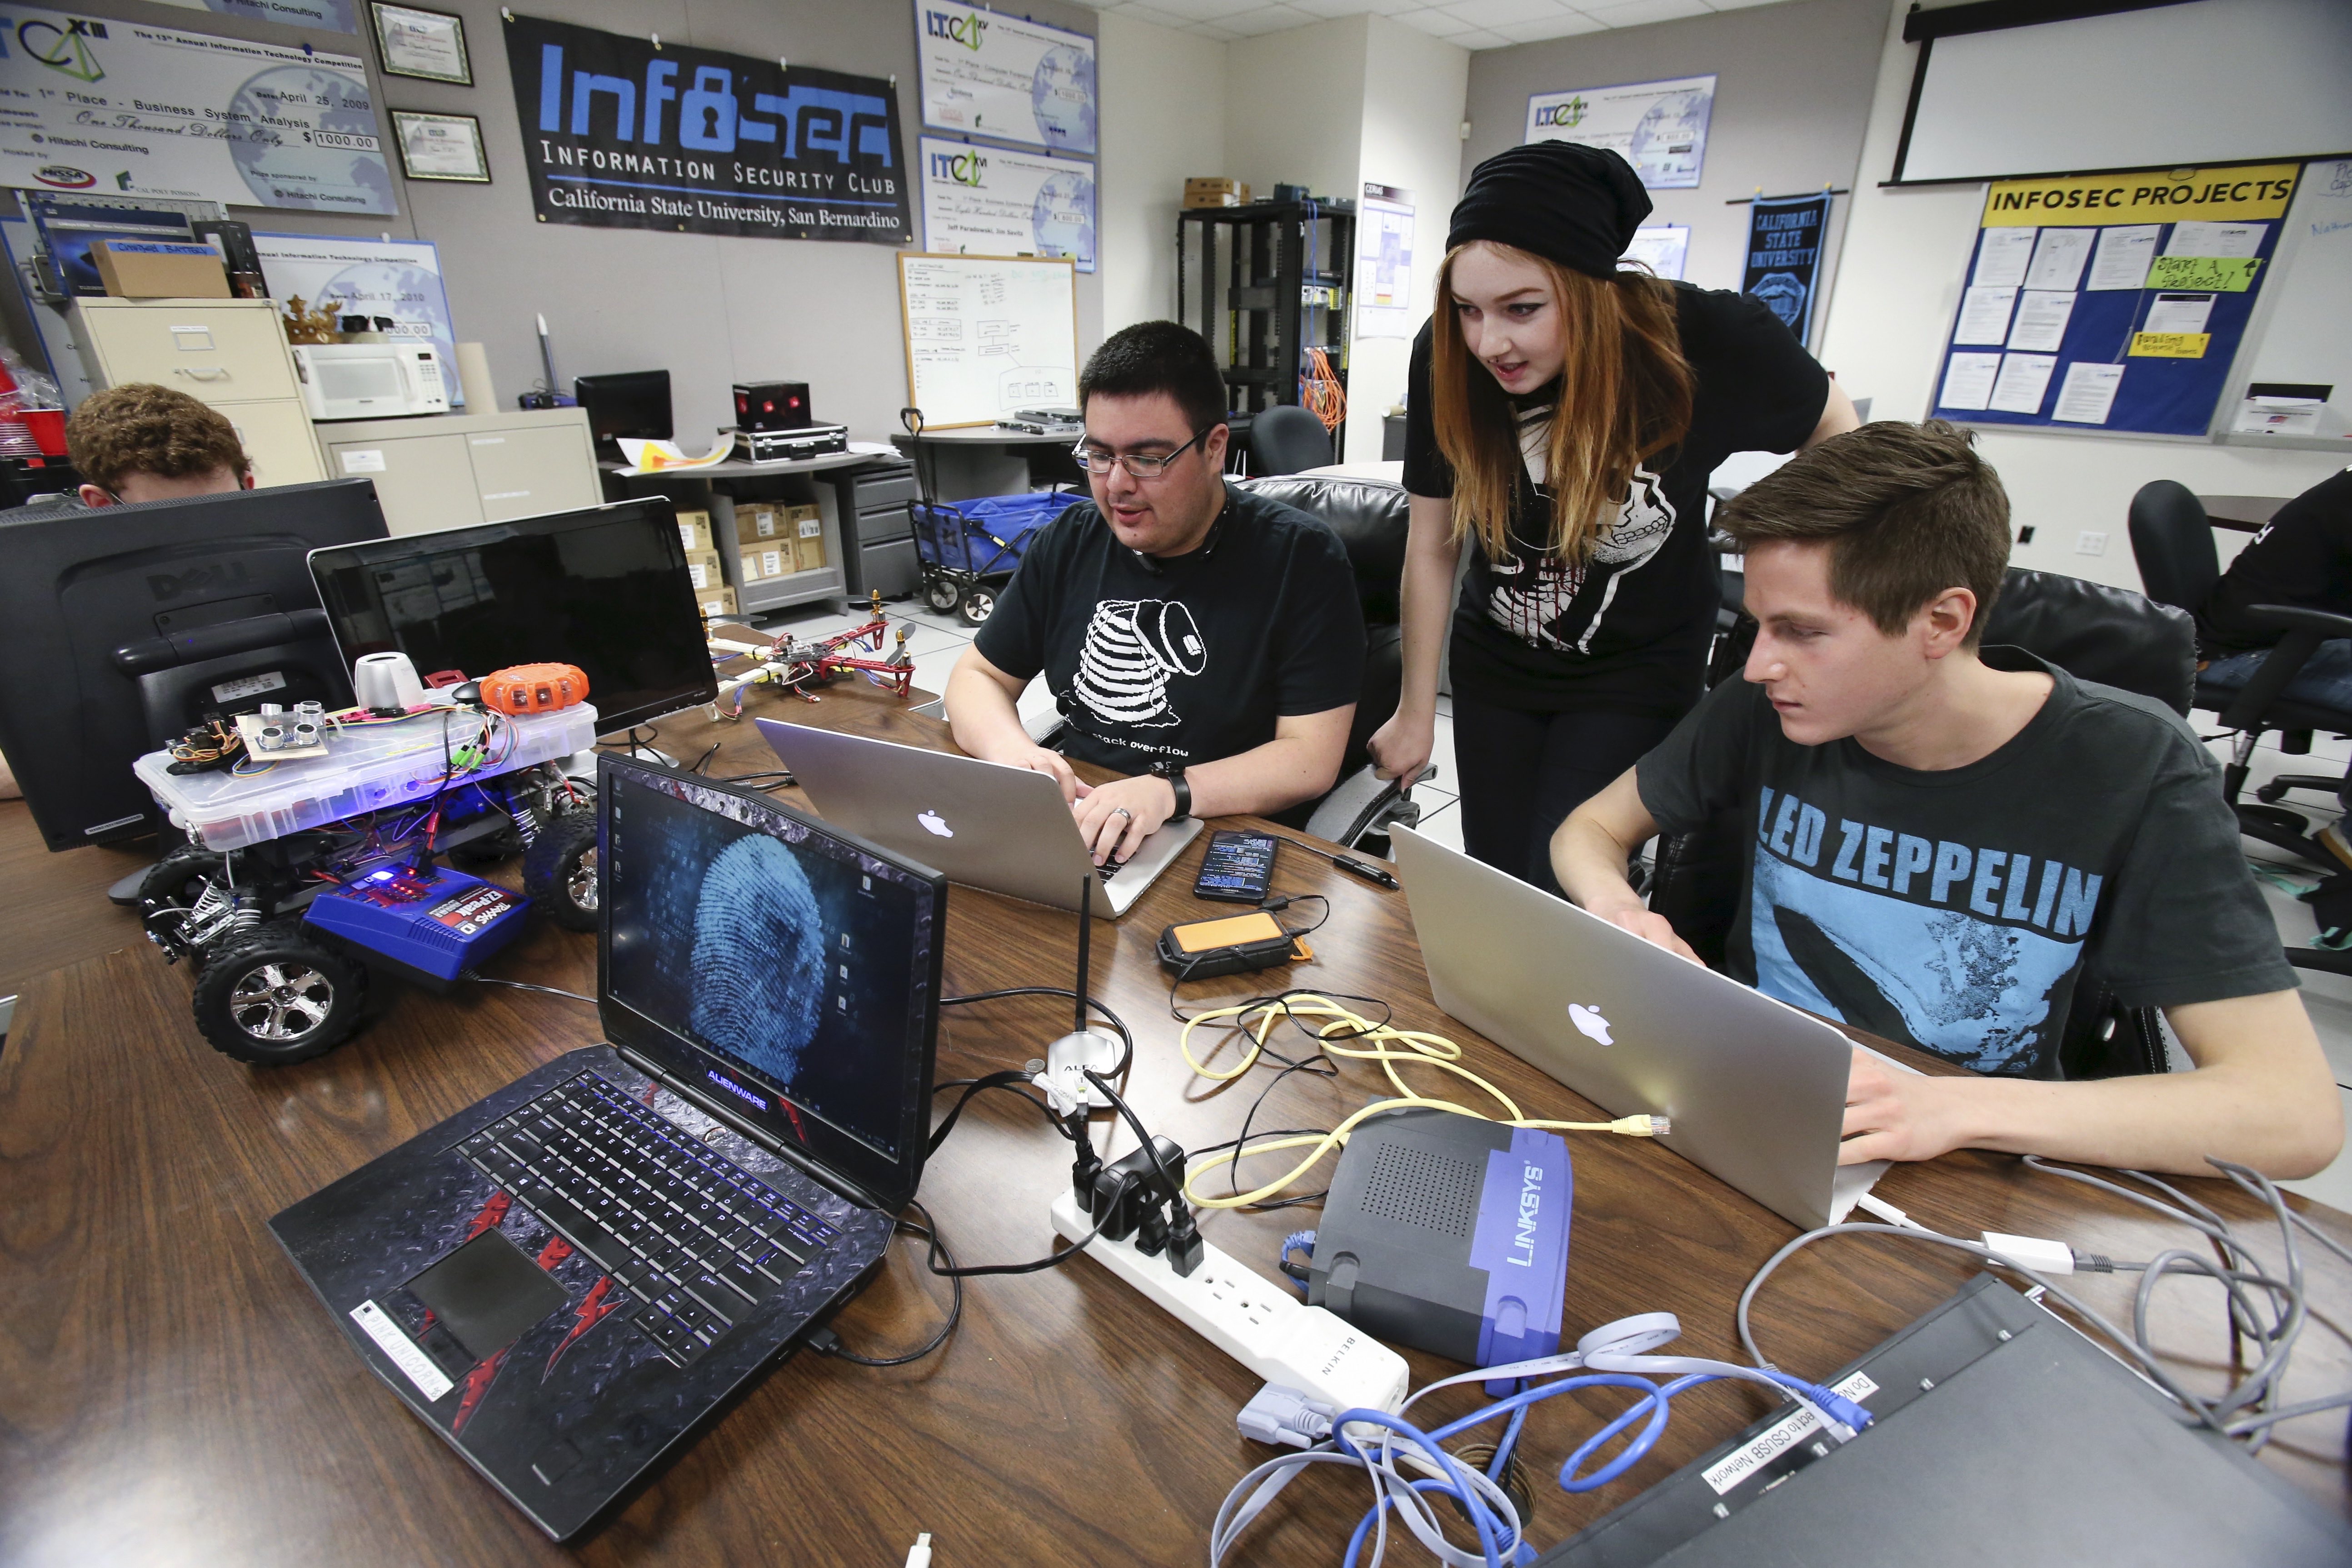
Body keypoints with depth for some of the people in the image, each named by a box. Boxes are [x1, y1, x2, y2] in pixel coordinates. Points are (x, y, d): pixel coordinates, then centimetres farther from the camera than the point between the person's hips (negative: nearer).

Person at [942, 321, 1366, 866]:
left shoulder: (1301, 558, -10)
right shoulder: (1069, 543, 5)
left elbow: (1311, 758, -15)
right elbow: (977, 676, 10)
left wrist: (1170, 792, -30)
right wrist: (1008, 747, -14)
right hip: (1071, 820, 2)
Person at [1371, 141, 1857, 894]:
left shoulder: (1706, 340, -23)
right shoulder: (1446, 358, -18)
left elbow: (1834, 431, -3)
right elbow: (1431, 544, -10)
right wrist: (1415, 711, -4)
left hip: (1637, 672, -2)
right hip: (1495, 663, 3)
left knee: (1563, 889, -7)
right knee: (1492, 885, 10)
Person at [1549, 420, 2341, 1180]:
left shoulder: (2128, 769, -14)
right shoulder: (1766, 711, -10)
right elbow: (1592, 827, 3)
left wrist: (1956, 1110, -33)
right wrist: (1619, 911, -21)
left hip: (1960, 1168, -1)